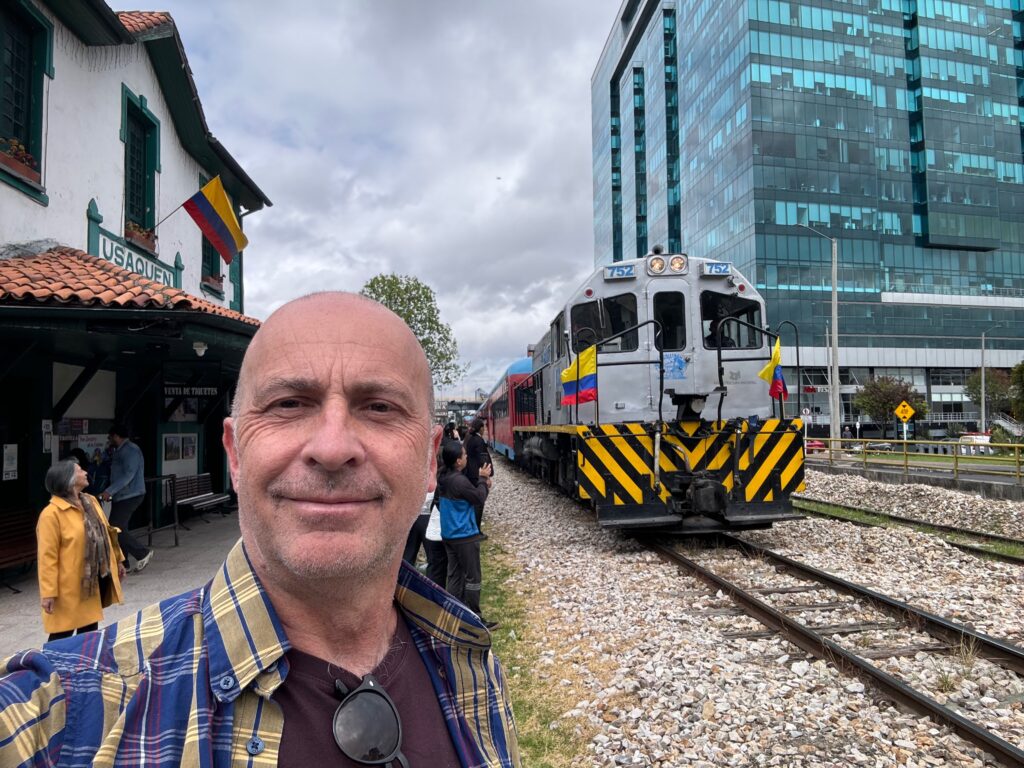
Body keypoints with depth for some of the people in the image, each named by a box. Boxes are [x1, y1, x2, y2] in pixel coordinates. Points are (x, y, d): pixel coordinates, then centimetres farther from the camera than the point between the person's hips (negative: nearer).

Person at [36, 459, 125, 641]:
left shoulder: (91, 501, 7)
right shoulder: (52, 513, -18)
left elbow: (105, 533, 18)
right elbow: (47, 556, -18)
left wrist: (117, 561, 21)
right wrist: (48, 592, -19)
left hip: (96, 579, 7)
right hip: (69, 586, -7)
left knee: (90, 630, 19)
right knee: (63, 634, 4)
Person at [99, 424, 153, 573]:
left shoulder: (131, 450, -15)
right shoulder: (120, 451, 16)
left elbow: (128, 475, -24)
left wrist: (109, 491, -27)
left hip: (130, 496, -10)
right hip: (121, 496, 10)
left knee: (116, 529, -12)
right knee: (118, 529, 8)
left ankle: (142, 553, -2)